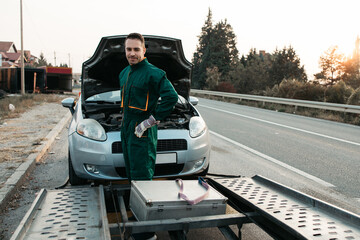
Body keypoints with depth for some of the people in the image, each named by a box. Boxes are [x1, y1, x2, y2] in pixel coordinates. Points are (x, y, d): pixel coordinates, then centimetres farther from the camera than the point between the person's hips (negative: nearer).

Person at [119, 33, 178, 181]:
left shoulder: (152, 73, -13)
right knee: (130, 173, 17)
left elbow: (172, 97, -22)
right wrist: (125, 120, 17)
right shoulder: (124, 73, 15)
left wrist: (152, 120, -20)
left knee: (141, 176, -4)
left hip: (142, 132, -8)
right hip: (126, 129, 9)